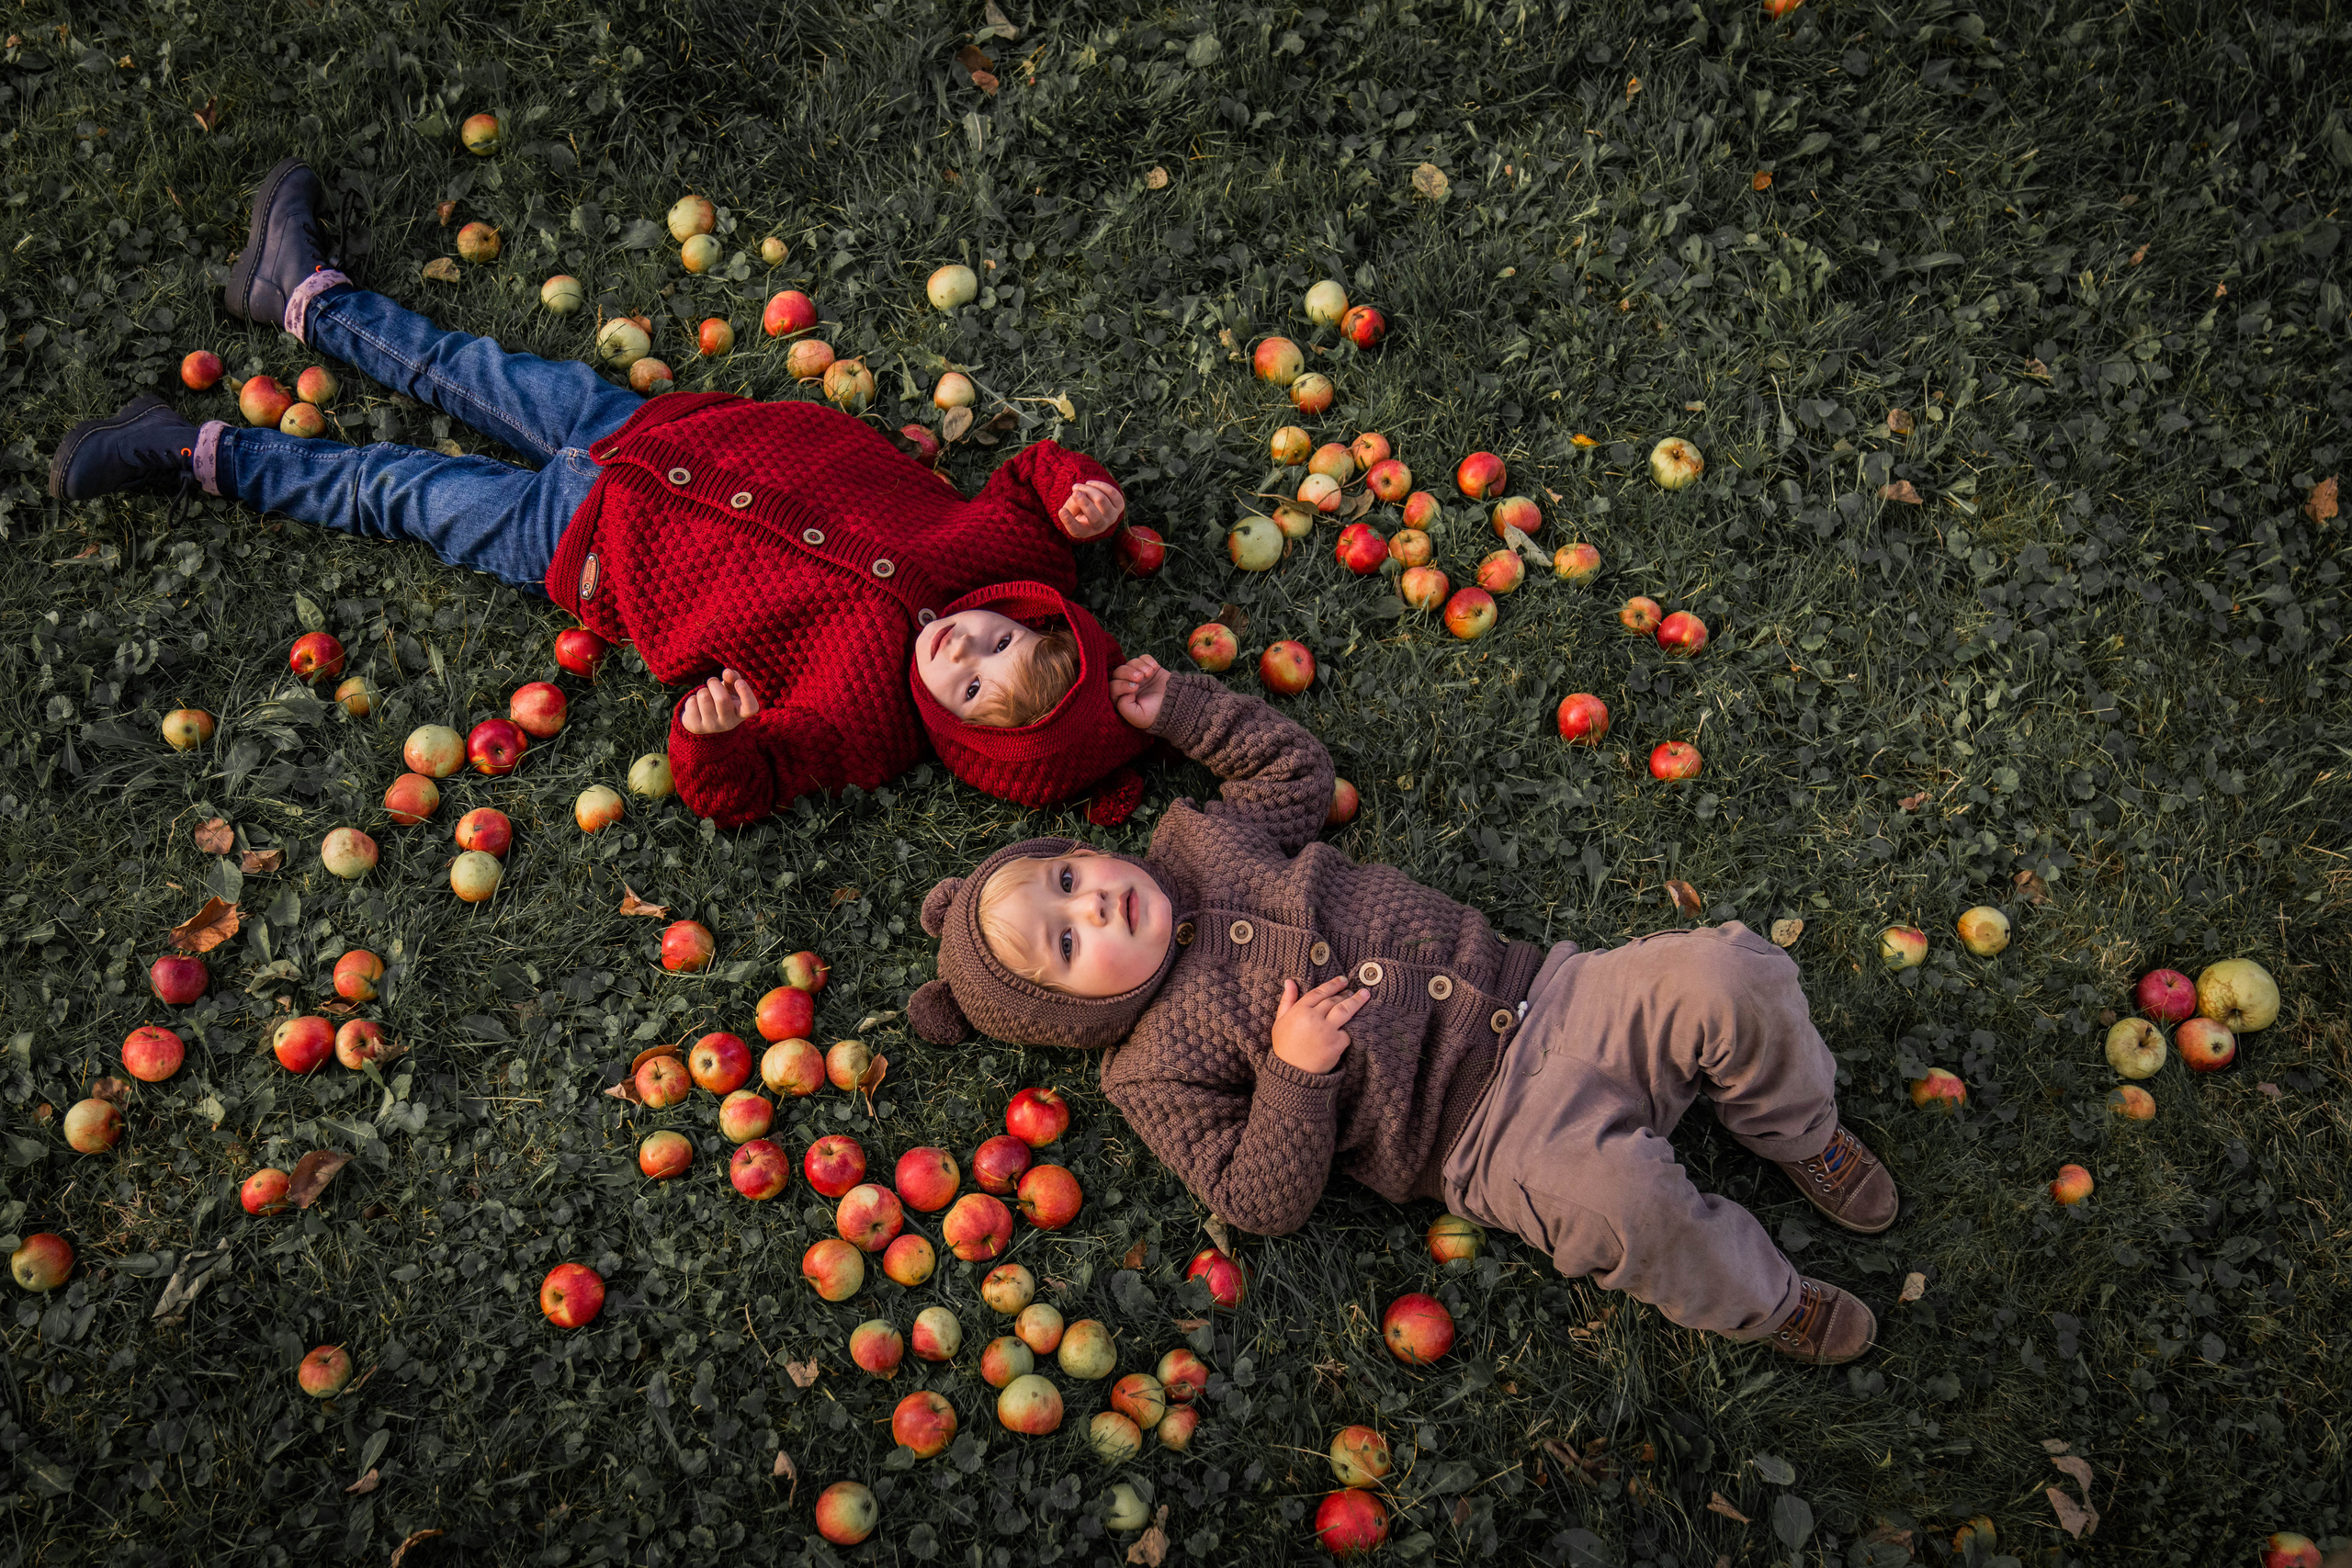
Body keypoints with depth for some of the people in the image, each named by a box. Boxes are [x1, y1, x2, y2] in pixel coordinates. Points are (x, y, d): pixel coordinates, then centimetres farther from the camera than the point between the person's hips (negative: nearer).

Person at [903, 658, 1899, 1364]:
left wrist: (1181, 709, 17)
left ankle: (1799, 1133, 13)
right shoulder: (1154, 1074, -4)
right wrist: (1293, 1075, -21)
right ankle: (1765, 1302, -2)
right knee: (1618, 1199, -36)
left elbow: (1295, 762, 24)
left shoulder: (1203, 841, 10)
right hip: (1495, 1134, -5)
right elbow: (1263, 1204, -8)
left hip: (1538, 995, 5)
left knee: (1730, 977, -19)